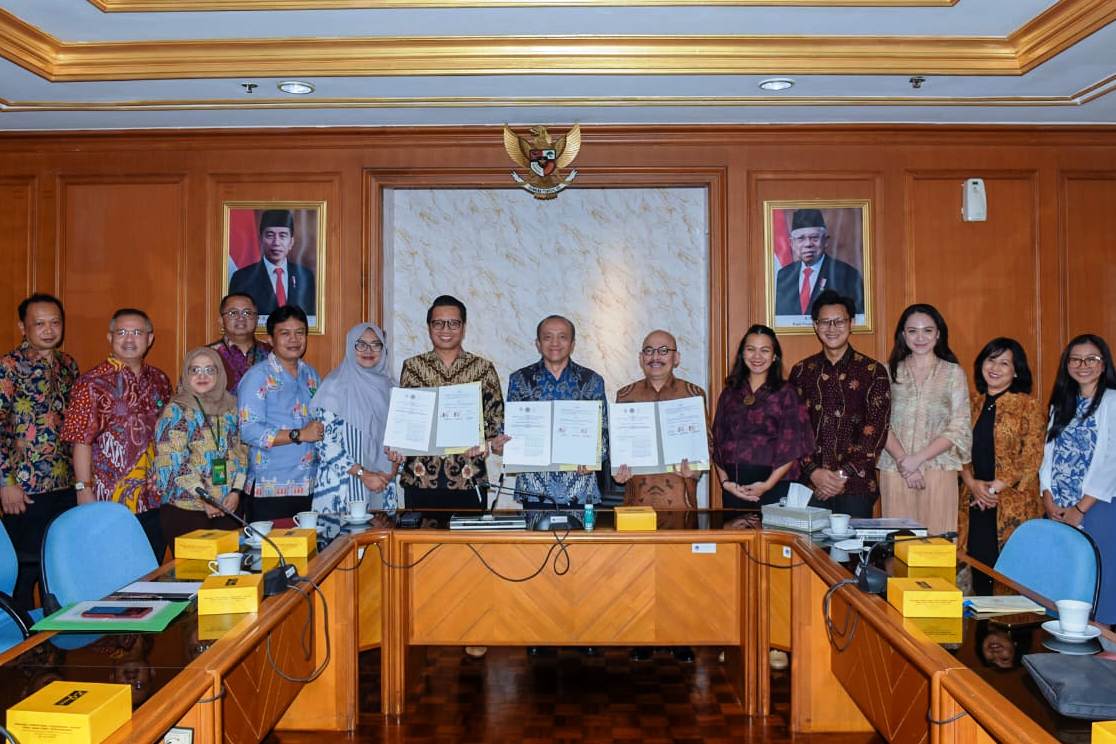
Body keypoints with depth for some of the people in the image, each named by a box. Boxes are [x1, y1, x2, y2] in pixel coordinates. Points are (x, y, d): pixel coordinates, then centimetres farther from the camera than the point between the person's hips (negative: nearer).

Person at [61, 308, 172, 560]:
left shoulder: (159, 380, 9)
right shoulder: (93, 383, -8)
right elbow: (82, 442, -10)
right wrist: (84, 490, -15)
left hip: (154, 501, 5)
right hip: (110, 502, -5)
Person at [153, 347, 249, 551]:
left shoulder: (231, 407, 10)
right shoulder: (176, 411, -3)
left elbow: (242, 452, 10)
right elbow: (173, 461, -10)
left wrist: (236, 491, -3)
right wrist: (204, 498, -15)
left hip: (228, 507, 4)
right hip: (185, 509, -4)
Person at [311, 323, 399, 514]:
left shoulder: (388, 386, 9)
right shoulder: (335, 386, -7)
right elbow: (325, 441, -13)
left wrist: (392, 470, -2)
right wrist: (363, 474, -15)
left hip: (383, 485, 5)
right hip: (343, 487, -5)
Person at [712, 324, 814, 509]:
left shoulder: (785, 393, 1)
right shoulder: (729, 393, 11)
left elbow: (792, 446, -5)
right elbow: (718, 442, 9)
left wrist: (767, 485, -13)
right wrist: (725, 481, -3)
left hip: (774, 485, -3)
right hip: (733, 487, 3)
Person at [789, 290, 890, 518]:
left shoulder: (873, 371, 2)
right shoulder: (801, 372, 9)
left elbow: (875, 431, -4)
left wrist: (843, 474, -12)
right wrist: (813, 471, -10)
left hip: (856, 485, -1)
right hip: (810, 486, 2)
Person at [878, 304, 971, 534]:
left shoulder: (953, 373, 5)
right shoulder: (889, 372, 8)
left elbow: (958, 429, -1)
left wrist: (917, 459, -10)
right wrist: (903, 460, -11)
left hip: (939, 471, -1)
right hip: (895, 472, 1)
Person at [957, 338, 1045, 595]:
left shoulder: (1028, 405, -2)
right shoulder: (974, 404, 13)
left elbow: (1032, 458, -8)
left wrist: (994, 487, -11)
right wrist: (972, 483, -6)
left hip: (1013, 505, -4)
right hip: (975, 504, 4)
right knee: (978, 565, 5)